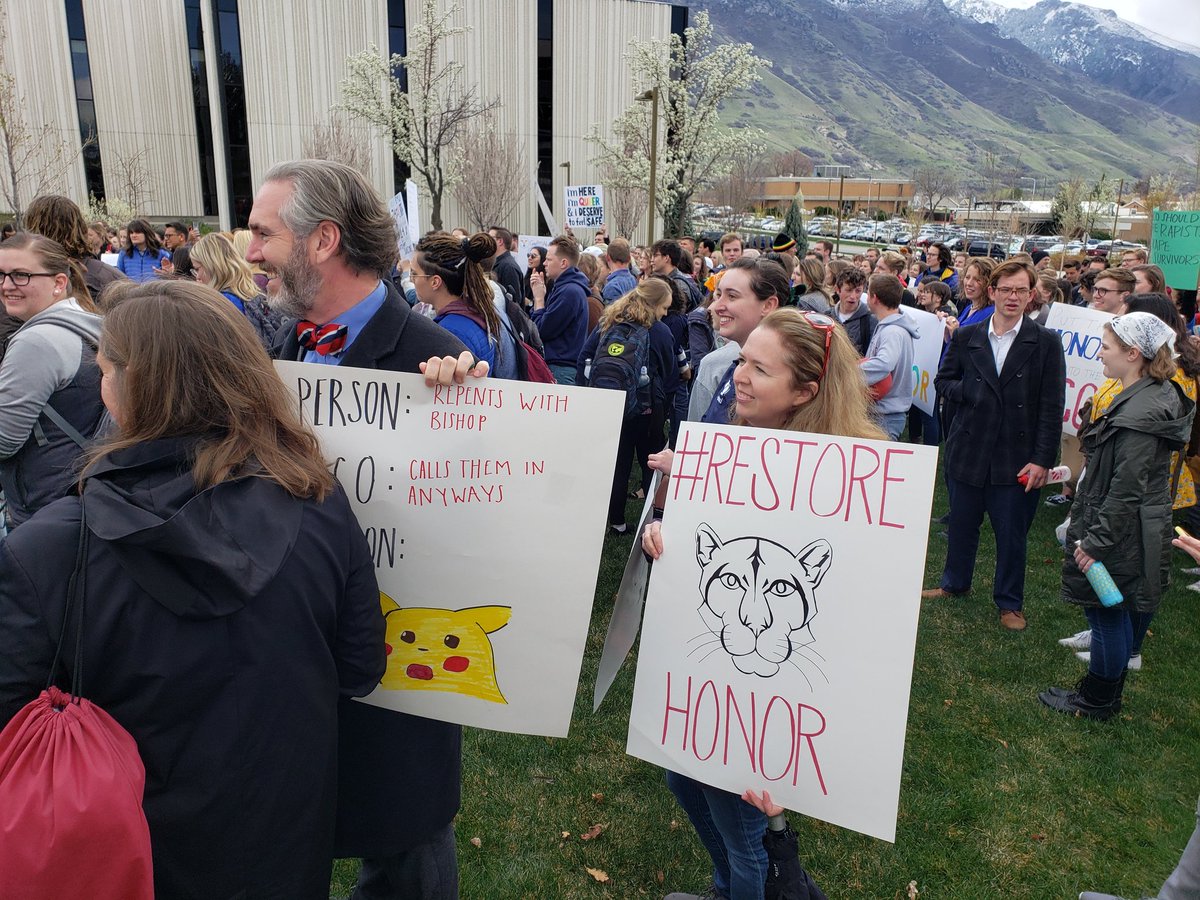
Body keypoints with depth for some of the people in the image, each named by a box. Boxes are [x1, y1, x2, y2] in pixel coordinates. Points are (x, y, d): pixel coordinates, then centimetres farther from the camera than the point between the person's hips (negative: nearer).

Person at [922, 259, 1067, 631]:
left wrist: (1042, 460, -11)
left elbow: (1052, 407, -6)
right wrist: (968, 391, -10)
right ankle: (954, 583, 39)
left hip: (1017, 458, -2)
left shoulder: (1046, 342, -4)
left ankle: (1010, 603, 26)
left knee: (1012, 534, 8)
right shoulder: (965, 337, 3)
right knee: (961, 525, 17)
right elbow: (943, 381, 12)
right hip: (968, 451, 3)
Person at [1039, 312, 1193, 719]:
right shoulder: (1154, 395, 7)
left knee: (1107, 614, 5)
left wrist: (1095, 541, -20)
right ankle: (1105, 694, 34)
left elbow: (1126, 491, -24)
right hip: (1125, 531, 10)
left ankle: (1096, 701, 21)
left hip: (1119, 535, -10)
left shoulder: (1140, 414, -25)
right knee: (1114, 614, 20)